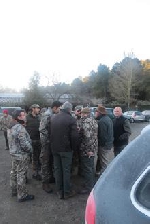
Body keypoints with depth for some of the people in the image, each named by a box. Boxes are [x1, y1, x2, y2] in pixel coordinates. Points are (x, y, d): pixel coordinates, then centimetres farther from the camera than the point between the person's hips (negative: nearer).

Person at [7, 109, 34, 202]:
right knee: (21, 175, 2)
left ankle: (14, 190, 36)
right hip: (22, 155, -9)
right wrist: (30, 149, -11)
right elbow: (24, 144, -25)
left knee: (14, 172, 20)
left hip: (13, 153, 10)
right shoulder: (20, 128, -25)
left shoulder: (11, 127, 6)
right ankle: (22, 195, 14)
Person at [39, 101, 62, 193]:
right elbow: (42, 129, -22)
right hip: (47, 142, -8)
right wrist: (50, 137, -17)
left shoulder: (54, 115, 8)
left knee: (51, 161, 19)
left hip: (52, 142, 8)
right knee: (45, 163, 3)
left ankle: (51, 177, 35)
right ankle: (45, 183, 13)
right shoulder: (47, 115, -17)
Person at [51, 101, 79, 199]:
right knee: (66, 171, 8)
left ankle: (60, 192, 27)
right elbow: (74, 136, -17)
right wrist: (74, 147, -4)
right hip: (66, 149, -5)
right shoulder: (71, 119, -15)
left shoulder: (54, 118, 4)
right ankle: (67, 192, 21)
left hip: (55, 148, 5)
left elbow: (51, 133, 8)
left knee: (57, 170, 14)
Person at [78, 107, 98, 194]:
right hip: (93, 148, 10)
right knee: (91, 167, 21)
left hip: (87, 150, -10)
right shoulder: (93, 120, 11)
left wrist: (88, 149, -23)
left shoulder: (86, 121, -19)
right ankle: (92, 184, 34)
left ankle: (88, 188, 13)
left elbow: (87, 136, -27)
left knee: (87, 168, 2)